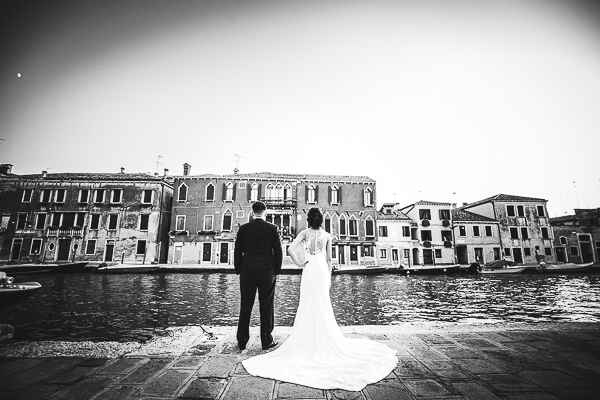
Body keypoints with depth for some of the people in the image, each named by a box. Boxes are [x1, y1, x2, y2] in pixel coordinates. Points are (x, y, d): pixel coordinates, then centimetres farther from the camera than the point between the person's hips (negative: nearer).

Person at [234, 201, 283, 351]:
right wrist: (276, 270, 7)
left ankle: (242, 342, 21)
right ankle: (267, 341, 17)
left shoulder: (243, 228, -1)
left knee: (245, 307, 12)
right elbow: (278, 251, -4)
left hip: (247, 272, 2)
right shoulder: (272, 228, -5)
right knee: (266, 308, 8)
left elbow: (238, 251, 2)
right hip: (267, 272, -1)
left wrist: (238, 270, 12)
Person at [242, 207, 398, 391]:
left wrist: (299, 264, -5)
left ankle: (307, 341, 14)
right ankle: (325, 341, 18)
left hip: (309, 271, -2)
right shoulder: (327, 235, 4)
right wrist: (329, 277, 14)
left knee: (308, 306, 7)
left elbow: (291, 249, -16)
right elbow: (329, 260, 7)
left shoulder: (305, 232, -3)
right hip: (323, 271, 2)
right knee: (323, 307, 10)